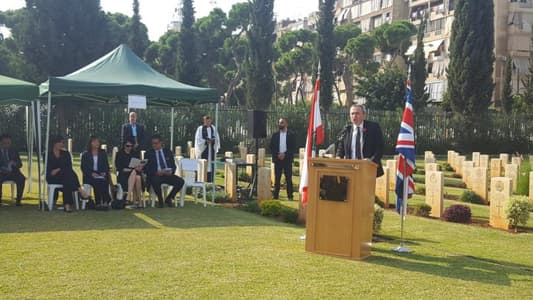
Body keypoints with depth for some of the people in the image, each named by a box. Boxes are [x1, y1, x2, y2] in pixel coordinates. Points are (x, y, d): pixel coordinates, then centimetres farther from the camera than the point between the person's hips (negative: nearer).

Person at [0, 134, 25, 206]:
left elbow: (20, 165, 8)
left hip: (12, 173, 2)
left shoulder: (14, 152, 14)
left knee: (21, 178, -29)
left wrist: (14, 163, -14)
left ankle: (18, 200, -26)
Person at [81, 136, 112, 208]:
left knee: (105, 181, -32)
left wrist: (105, 172, -5)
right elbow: (83, 167, 3)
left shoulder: (103, 153, 19)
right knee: (97, 182, -34)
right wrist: (91, 173, -14)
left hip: (101, 174, 2)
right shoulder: (85, 154, 10)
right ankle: (98, 203, -32)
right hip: (89, 176, -2)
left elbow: (106, 165, 16)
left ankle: (105, 201, -35)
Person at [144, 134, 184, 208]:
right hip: (155, 175, -3)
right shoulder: (149, 153, 9)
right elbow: (146, 169, 0)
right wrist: (156, 172, -18)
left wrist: (171, 171, -11)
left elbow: (173, 166, 13)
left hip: (168, 174, 3)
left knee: (181, 181, -23)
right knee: (155, 181, -38)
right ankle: (160, 201, -13)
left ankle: (168, 199, 0)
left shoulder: (168, 152, 16)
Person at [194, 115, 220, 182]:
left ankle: (210, 180, 5)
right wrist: (206, 141, -17)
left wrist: (212, 140, -11)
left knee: (210, 164, 2)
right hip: (203, 148, -4)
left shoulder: (213, 128, 10)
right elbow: (198, 139, -6)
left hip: (211, 149, 4)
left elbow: (217, 138, 10)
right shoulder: (200, 128, -2)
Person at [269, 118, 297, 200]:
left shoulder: (291, 135, 3)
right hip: (277, 159, 2)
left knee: (288, 179, -2)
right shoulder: (275, 135, 10)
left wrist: (285, 154, -14)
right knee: (277, 178, 2)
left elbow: (293, 148, -3)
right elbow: (271, 147, 6)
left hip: (287, 159, -2)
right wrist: (277, 154, -10)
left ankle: (290, 196, 2)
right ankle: (275, 195, 5)